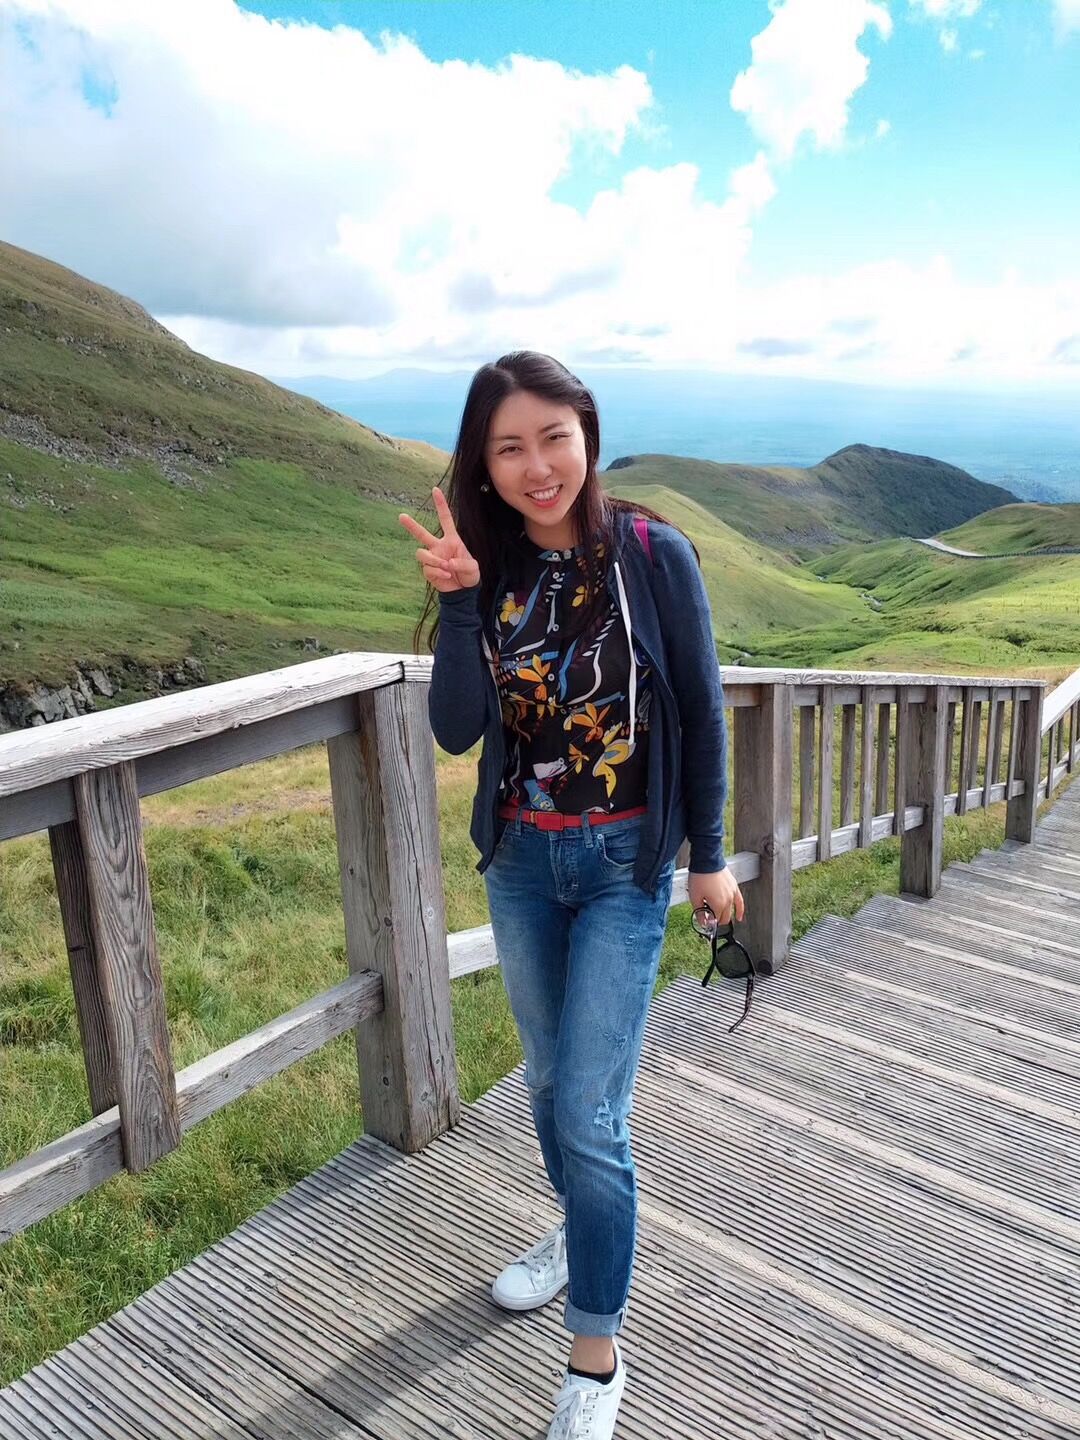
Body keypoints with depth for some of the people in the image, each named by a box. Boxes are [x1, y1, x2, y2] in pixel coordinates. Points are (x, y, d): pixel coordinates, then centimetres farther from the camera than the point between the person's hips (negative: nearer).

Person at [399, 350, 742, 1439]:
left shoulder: (653, 555, -14)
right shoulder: (489, 566, -5)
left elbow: (701, 714, -6)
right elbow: (456, 731, -13)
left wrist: (709, 854, -1)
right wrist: (458, 599, -24)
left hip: (624, 867, -4)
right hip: (521, 861, 4)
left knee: (592, 1114, -2)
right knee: (549, 1076, 21)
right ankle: (579, 1226, 49)